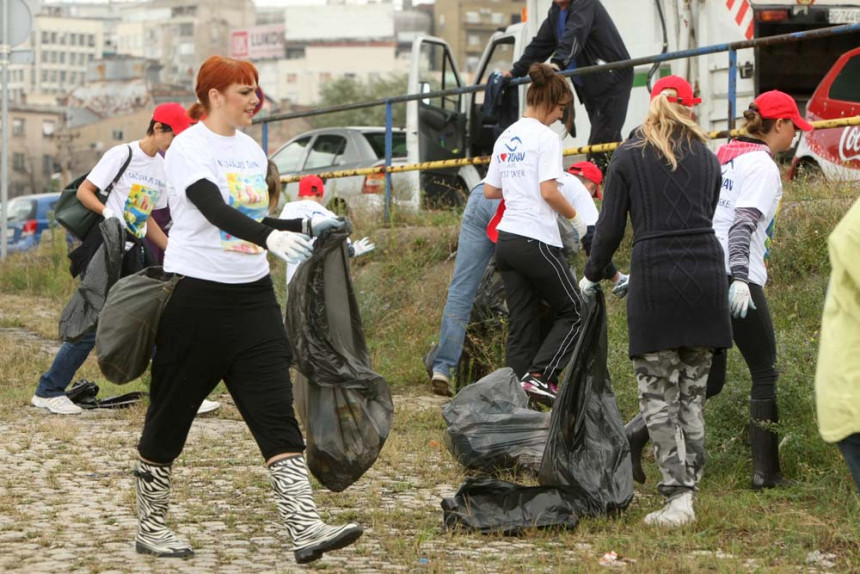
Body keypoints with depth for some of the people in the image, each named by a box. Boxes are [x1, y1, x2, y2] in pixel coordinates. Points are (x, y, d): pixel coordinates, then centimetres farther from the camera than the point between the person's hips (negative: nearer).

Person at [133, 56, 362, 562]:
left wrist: (307, 226, 11)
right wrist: (269, 237, -41)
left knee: (278, 416, -5)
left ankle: (306, 530, -12)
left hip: (252, 295, 6)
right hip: (196, 295, -6)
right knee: (170, 417, 6)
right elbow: (216, 211, -27)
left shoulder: (252, 149, 13)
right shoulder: (188, 148, -10)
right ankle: (151, 526, 21)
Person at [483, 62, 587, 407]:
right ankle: (540, 376, -10)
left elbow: (490, 191, 16)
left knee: (521, 324, 8)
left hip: (506, 239, 8)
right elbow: (549, 192, -16)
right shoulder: (546, 137, -9)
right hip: (536, 241, -8)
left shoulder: (506, 138, 15)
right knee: (573, 312, 5)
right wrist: (575, 217, -2)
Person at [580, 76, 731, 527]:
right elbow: (707, 218, 12)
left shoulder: (629, 157, 5)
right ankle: (688, 486, 10)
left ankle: (677, 496, -10)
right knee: (692, 393, 11)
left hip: (655, 277, -3)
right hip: (706, 275, 3)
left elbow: (610, 228, 3)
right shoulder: (707, 158, 14)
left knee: (658, 395, 0)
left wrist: (592, 277, 17)